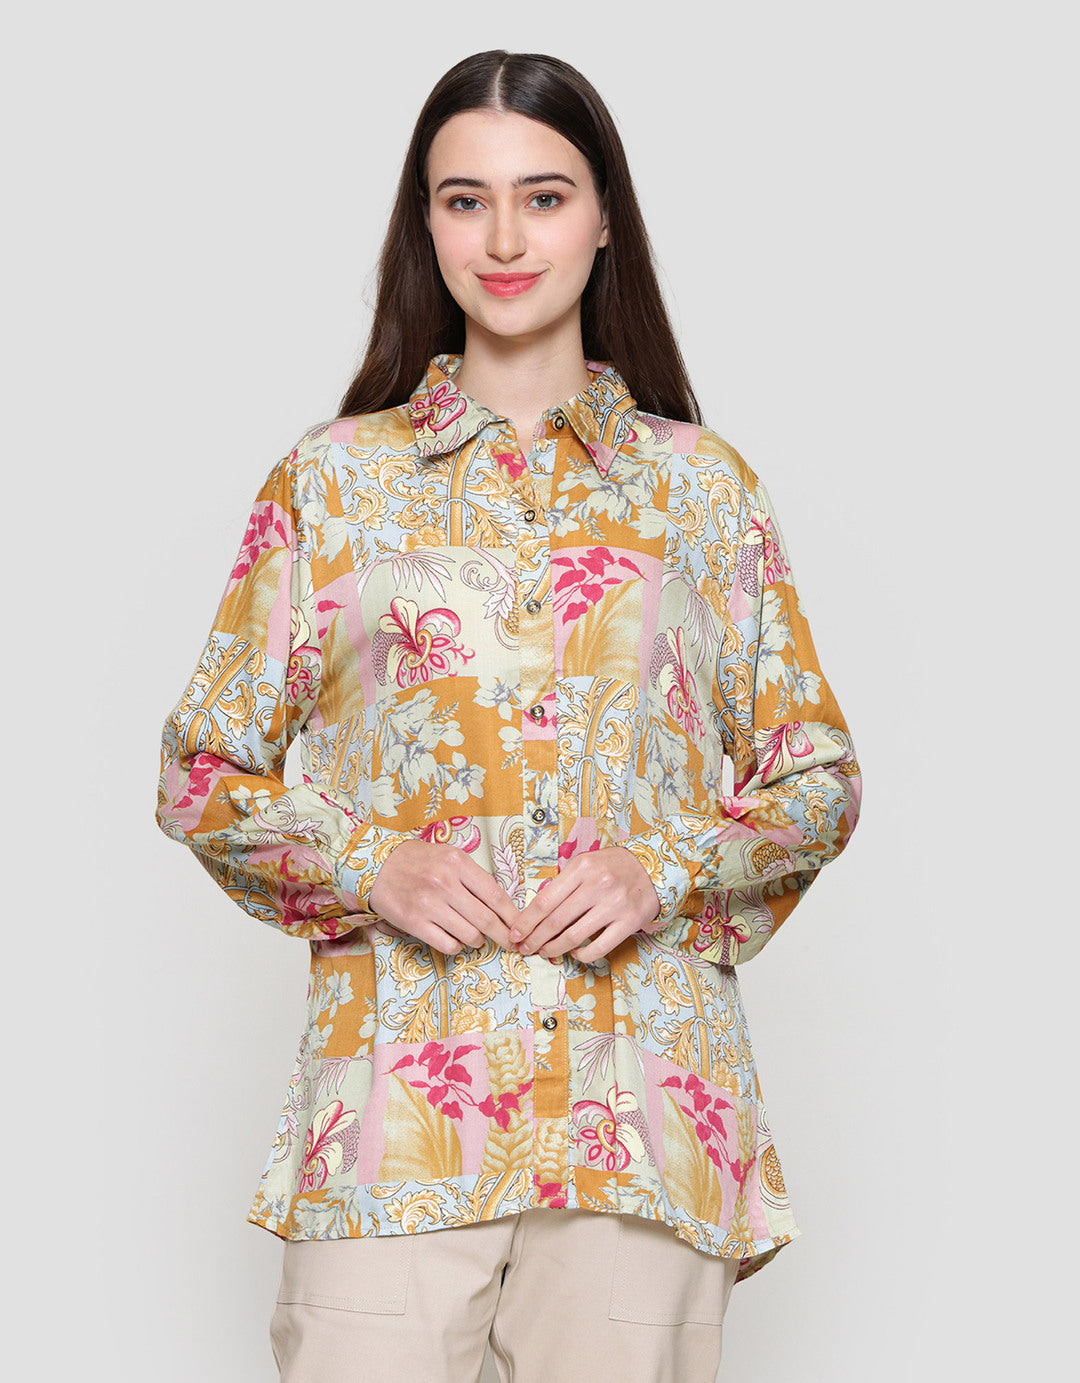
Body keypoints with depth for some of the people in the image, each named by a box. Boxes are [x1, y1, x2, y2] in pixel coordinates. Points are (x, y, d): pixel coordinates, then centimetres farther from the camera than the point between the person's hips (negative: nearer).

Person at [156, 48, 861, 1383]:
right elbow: (202, 772, 10)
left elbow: (819, 778, 11)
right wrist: (372, 865, -8)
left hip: (641, 1099, 1)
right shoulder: (334, 477, 8)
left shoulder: (701, 485, 9)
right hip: (399, 1073, 0)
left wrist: (665, 871, -7)